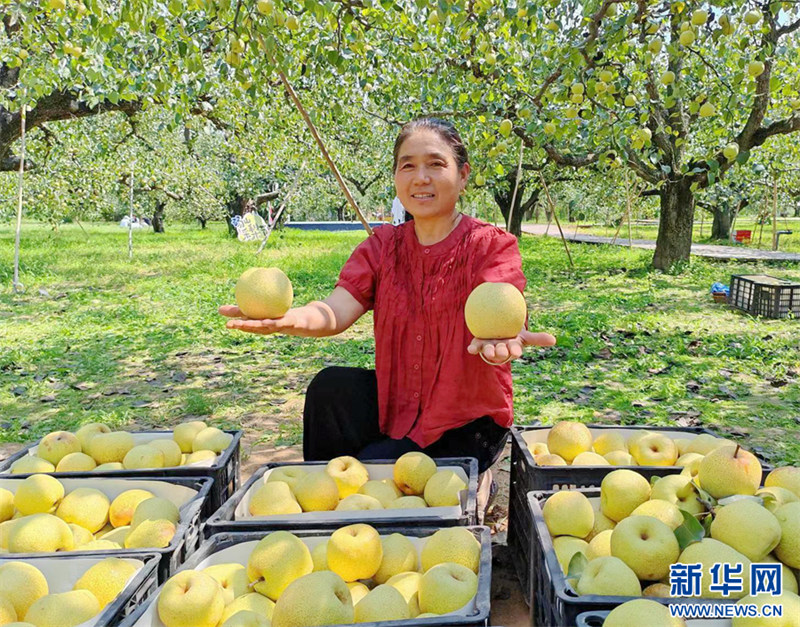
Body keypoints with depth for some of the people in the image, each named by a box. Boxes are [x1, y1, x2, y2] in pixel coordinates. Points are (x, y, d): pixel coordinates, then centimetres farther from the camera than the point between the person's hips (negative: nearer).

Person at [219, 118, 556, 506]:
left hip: (468, 420, -3)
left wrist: (502, 335, -58)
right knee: (331, 387, -23)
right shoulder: (382, 246, 0)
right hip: (398, 404, 4)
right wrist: (289, 319, -41)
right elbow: (337, 312, -16)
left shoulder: (492, 246, -11)